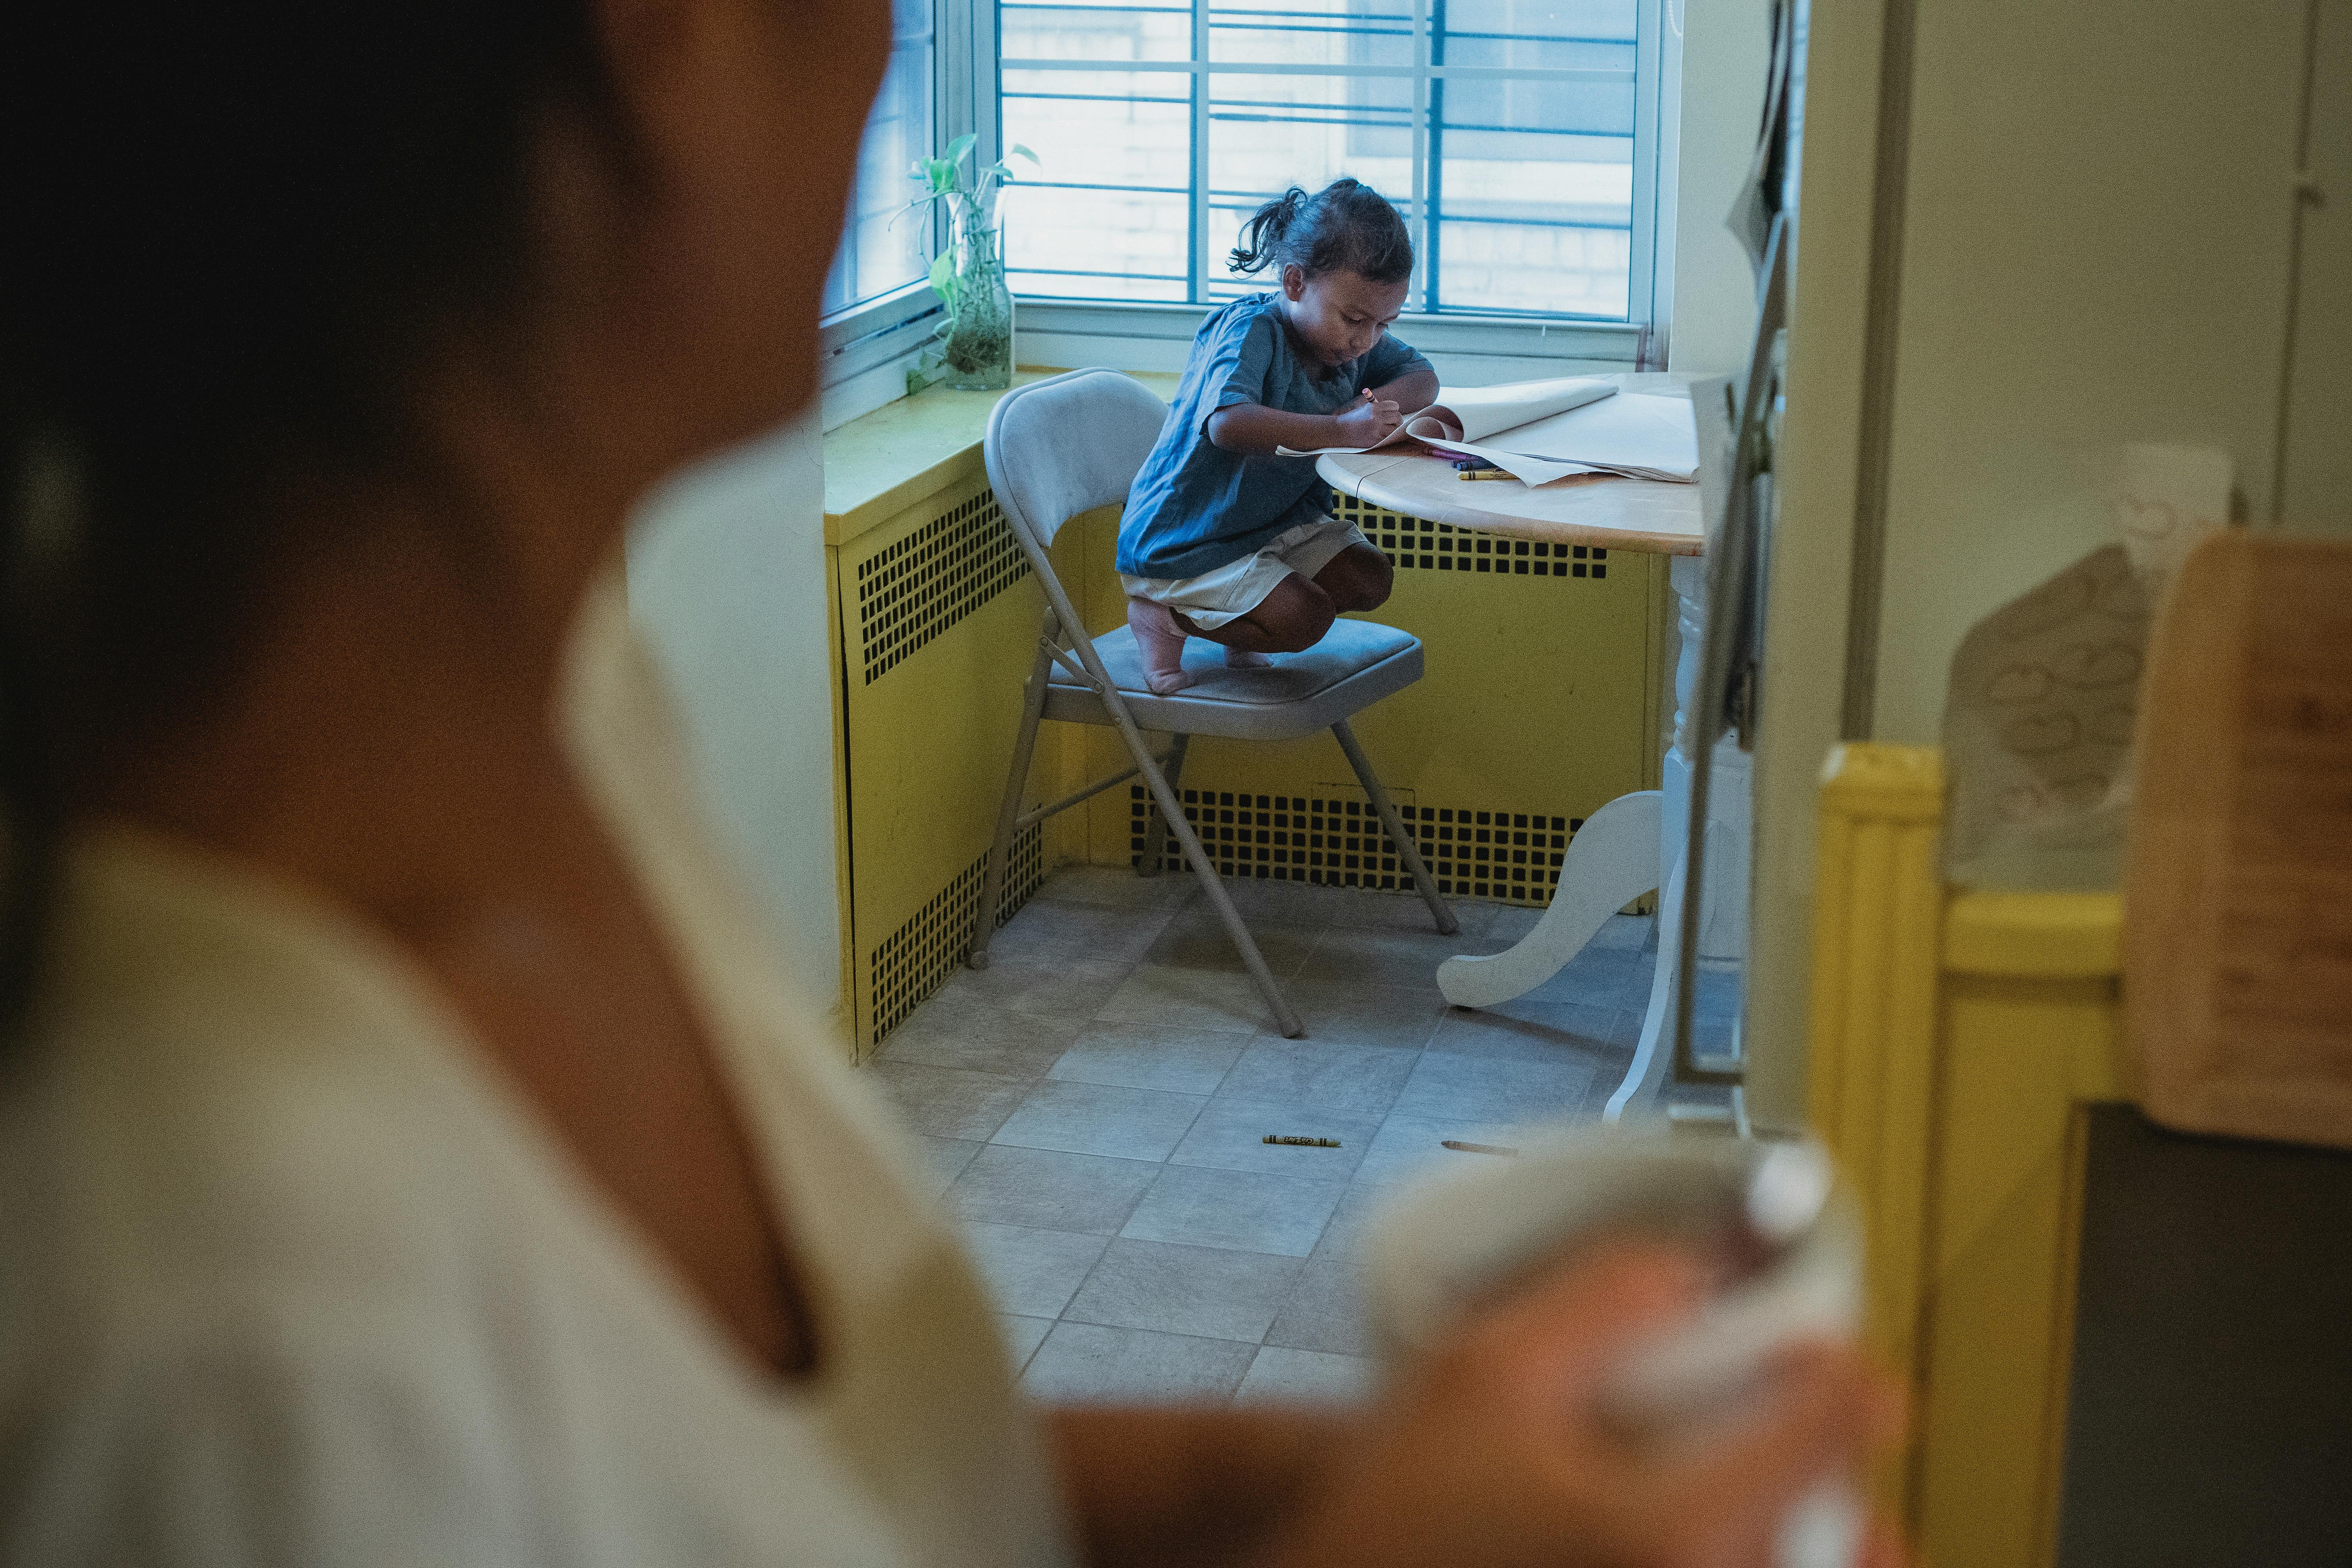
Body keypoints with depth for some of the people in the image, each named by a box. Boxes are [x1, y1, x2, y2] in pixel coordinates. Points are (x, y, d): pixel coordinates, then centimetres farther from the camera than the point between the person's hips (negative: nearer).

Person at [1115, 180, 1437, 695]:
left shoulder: (1352, 337, 0)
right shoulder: (1250, 330, -26)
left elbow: (1423, 379, 8)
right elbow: (1227, 424, -44)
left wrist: (1378, 402, -16)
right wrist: (1341, 430, -46)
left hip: (1276, 523, 9)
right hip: (1182, 541, -9)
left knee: (1369, 581, -7)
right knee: (1305, 620, -23)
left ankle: (1231, 611, 11)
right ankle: (1161, 615, -3)